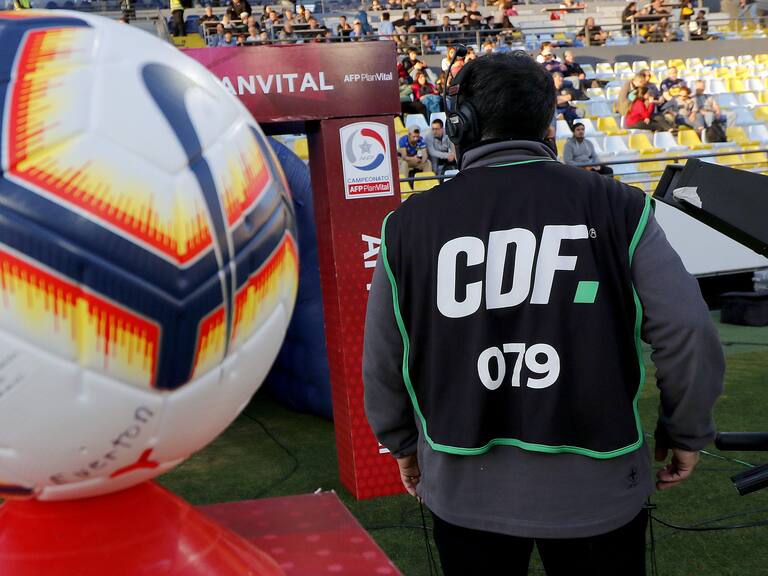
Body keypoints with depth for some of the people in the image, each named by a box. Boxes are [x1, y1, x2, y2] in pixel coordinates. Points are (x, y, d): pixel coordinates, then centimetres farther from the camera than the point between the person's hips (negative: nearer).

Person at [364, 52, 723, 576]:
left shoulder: (410, 223, -5)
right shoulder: (615, 206, -8)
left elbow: (382, 360, 1)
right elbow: (689, 334, -11)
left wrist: (403, 442, 19)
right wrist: (686, 434, 6)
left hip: (466, 490, 1)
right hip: (595, 490, -1)